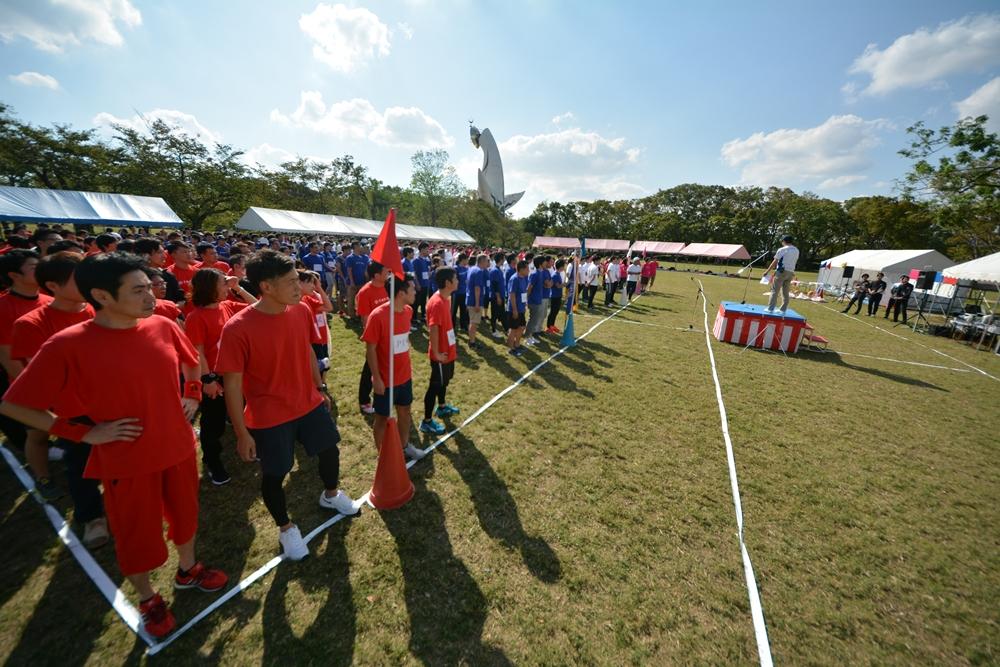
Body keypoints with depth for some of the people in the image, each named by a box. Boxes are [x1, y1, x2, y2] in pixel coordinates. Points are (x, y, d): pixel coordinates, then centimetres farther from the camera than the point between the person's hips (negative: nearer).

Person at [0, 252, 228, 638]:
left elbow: (192, 364, 12)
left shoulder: (163, 327, -7)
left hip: (178, 447, 4)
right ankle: (147, 598, 44)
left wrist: (193, 395, 1)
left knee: (184, 512, 22)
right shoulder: (68, 346, -19)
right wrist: (86, 433, -13)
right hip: (125, 460, -3)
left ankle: (188, 570, 49)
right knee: (137, 535, 17)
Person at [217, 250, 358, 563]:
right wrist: (242, 433, -12)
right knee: (274, 474, 14)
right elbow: (232, 385, -17)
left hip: (309, 404, 5)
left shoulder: (302, 311, -8)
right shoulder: (237, 329, -24)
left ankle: (330, 495, 51)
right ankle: (286, 527, 42)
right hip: (269, 417, -5)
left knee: (330, 450, 20)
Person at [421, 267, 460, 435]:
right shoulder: (437, 303, -26)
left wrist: (450, 346, 17)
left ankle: (442, 407, 47)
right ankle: (427, 422, 16)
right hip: (441, 354, -10)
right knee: (435, 385, 2)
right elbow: (433, 329, -27)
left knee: (444, 380, 25)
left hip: (447, 350, 10)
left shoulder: (444, 299, 4)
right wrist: (436, 353, -22)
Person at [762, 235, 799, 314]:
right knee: (785, 292, 10)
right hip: (791, 272, 6)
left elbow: (774, 262, -7)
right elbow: (794, 262, 11)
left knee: (774, 290, -4)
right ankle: (783, 310, 14)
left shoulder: (782, 250, -8)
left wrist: (767, 271, -2)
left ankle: (770, 308, -7)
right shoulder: (796, 250, 11)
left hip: (781, 271, -6)